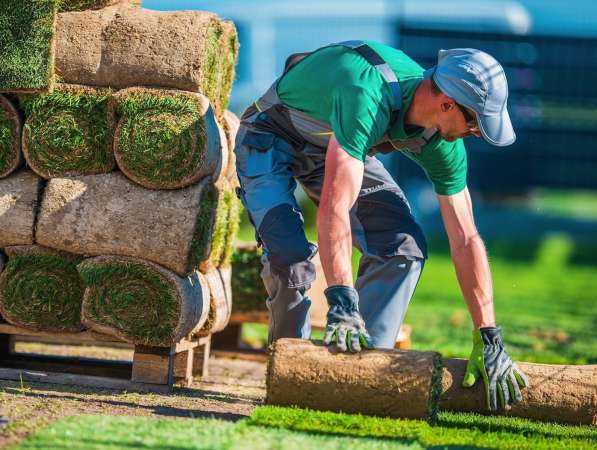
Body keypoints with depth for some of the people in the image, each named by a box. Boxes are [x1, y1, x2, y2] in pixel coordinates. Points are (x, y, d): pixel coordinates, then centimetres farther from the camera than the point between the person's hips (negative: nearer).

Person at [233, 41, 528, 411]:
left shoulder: (442, 144, -18)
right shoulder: (368, 98, -42)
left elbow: (466, 241, -12)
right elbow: (335, 206, -48)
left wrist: (489, 339, -16)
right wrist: (342, 304, -53)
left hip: (338, 146, 7)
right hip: (271, 140, -6)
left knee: (404, 246, -12)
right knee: (290, 253, -27)